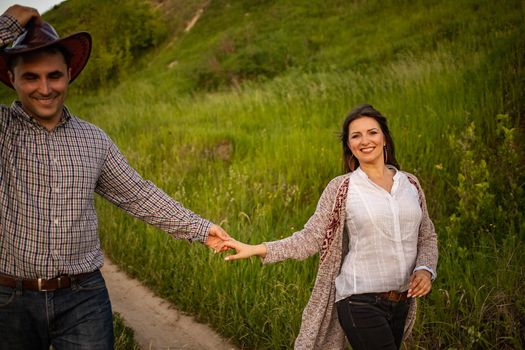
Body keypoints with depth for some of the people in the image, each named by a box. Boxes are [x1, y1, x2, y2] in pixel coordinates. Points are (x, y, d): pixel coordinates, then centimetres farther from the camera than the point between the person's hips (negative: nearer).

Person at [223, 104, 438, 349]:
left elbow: (427, 237, 15)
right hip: (361, 303, -5)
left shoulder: (410, 183, 7)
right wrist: (256, 249, -14)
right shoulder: (341, 188, -4)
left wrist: (425, 269, -5)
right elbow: (310, 238, -5)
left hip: (401, 303, 5)